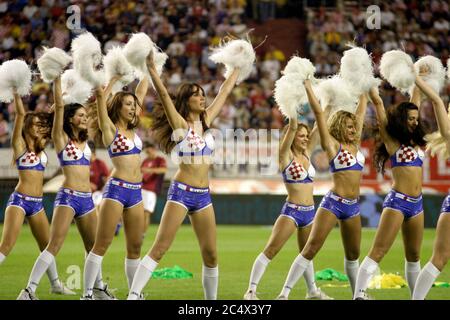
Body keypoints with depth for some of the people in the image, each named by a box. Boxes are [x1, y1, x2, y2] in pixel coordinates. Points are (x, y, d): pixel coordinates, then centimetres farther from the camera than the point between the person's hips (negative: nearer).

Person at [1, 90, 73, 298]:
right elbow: (20, 114, -13)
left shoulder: (40, 146, 13)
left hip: (37, 203, 7)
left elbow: (51, 118, 17)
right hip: (20, 200, -7)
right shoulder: (19, 145, -4)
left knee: (47, 245, 15)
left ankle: (55, 284, 27)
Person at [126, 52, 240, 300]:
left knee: (211, 254, 6)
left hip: (203, 196, 6)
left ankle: (211, 299, 17)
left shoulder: (206, 121, 11)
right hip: (181, 192, -6)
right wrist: (151, 70, -26)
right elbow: (164, 95, -17)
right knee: (159, 249, -13)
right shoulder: (179, 124, -5)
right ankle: (133, 296, -17)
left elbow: (224, 91, 19)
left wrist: (238, 66, 26)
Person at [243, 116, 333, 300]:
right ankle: (251, 291, -16)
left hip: (309, 212, 7)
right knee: (270, 250, -13)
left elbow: (318, 128, 10)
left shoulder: (307, 153, 10)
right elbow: (292, 127, -17)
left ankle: (313, 291, 34)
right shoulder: (285, 155, -7)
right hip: (292, 211, -7)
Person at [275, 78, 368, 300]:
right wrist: (307, 84, -5)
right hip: (333, 203, -6)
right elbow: (318, 112, -6)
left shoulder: (355, 143, 12)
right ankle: (285, 293, -14)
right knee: (311, 249, -11)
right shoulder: (332, 144, -3)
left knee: (353, 254, 15)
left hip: (353, 206, 6)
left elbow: (362, 110, 21)